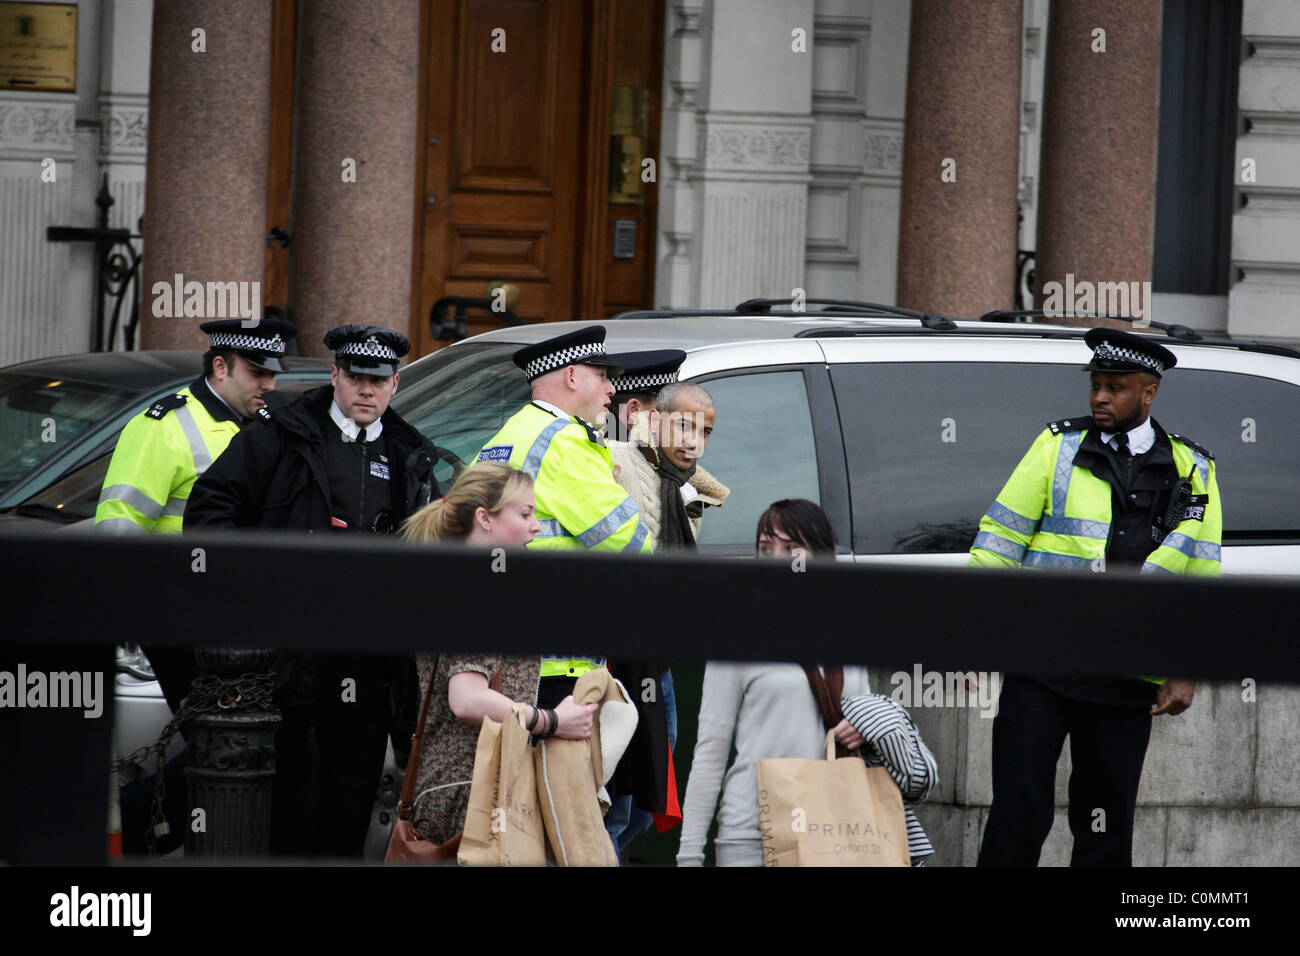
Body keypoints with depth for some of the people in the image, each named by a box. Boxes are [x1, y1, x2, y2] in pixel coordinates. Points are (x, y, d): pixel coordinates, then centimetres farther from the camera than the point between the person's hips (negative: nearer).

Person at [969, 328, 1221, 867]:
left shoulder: (1193, 472, 9)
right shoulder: (1057, 448, 4)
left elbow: (1201, 581, 11)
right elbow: (999, 540, 4)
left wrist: (1187, 674, 5)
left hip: (1128, 683, 2)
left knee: (1107, 833, 6)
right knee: (1019, 813, -5)